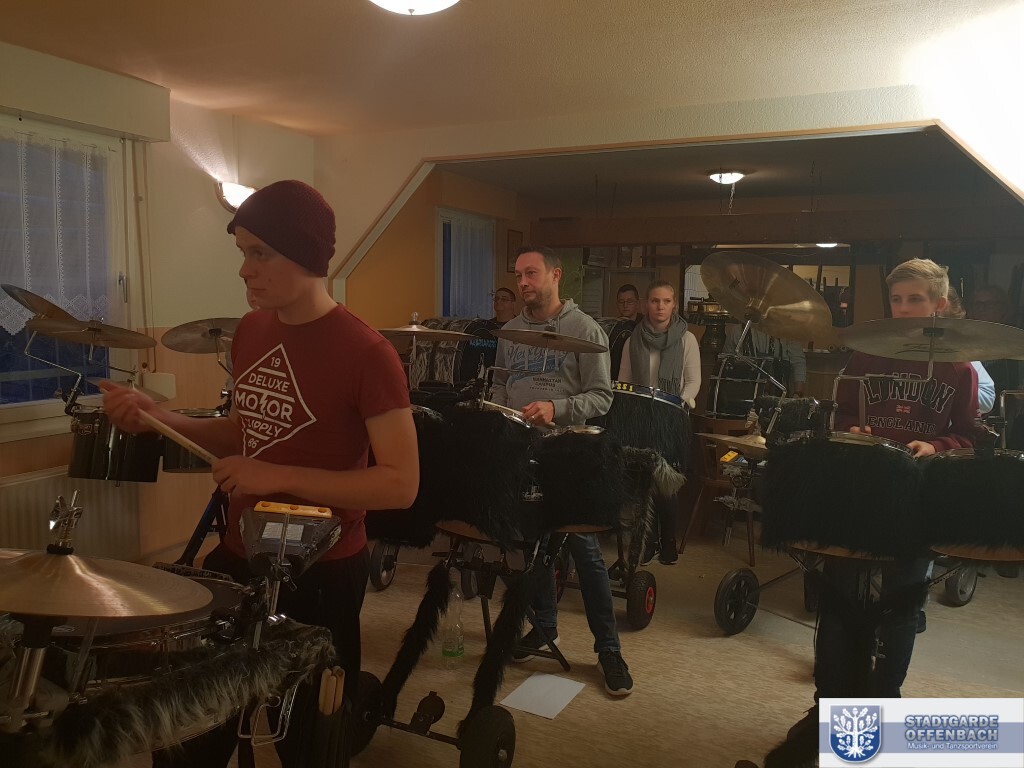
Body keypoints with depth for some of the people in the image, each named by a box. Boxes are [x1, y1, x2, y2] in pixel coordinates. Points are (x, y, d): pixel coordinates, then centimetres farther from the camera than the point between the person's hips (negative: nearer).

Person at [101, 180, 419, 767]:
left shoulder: (366, 353, -21)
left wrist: (283, 478, -27)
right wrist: (160, 418, -1)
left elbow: (402, 484, -22)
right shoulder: (251, 331, 2)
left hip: (322, 574, -6)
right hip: (240, 557, 7)